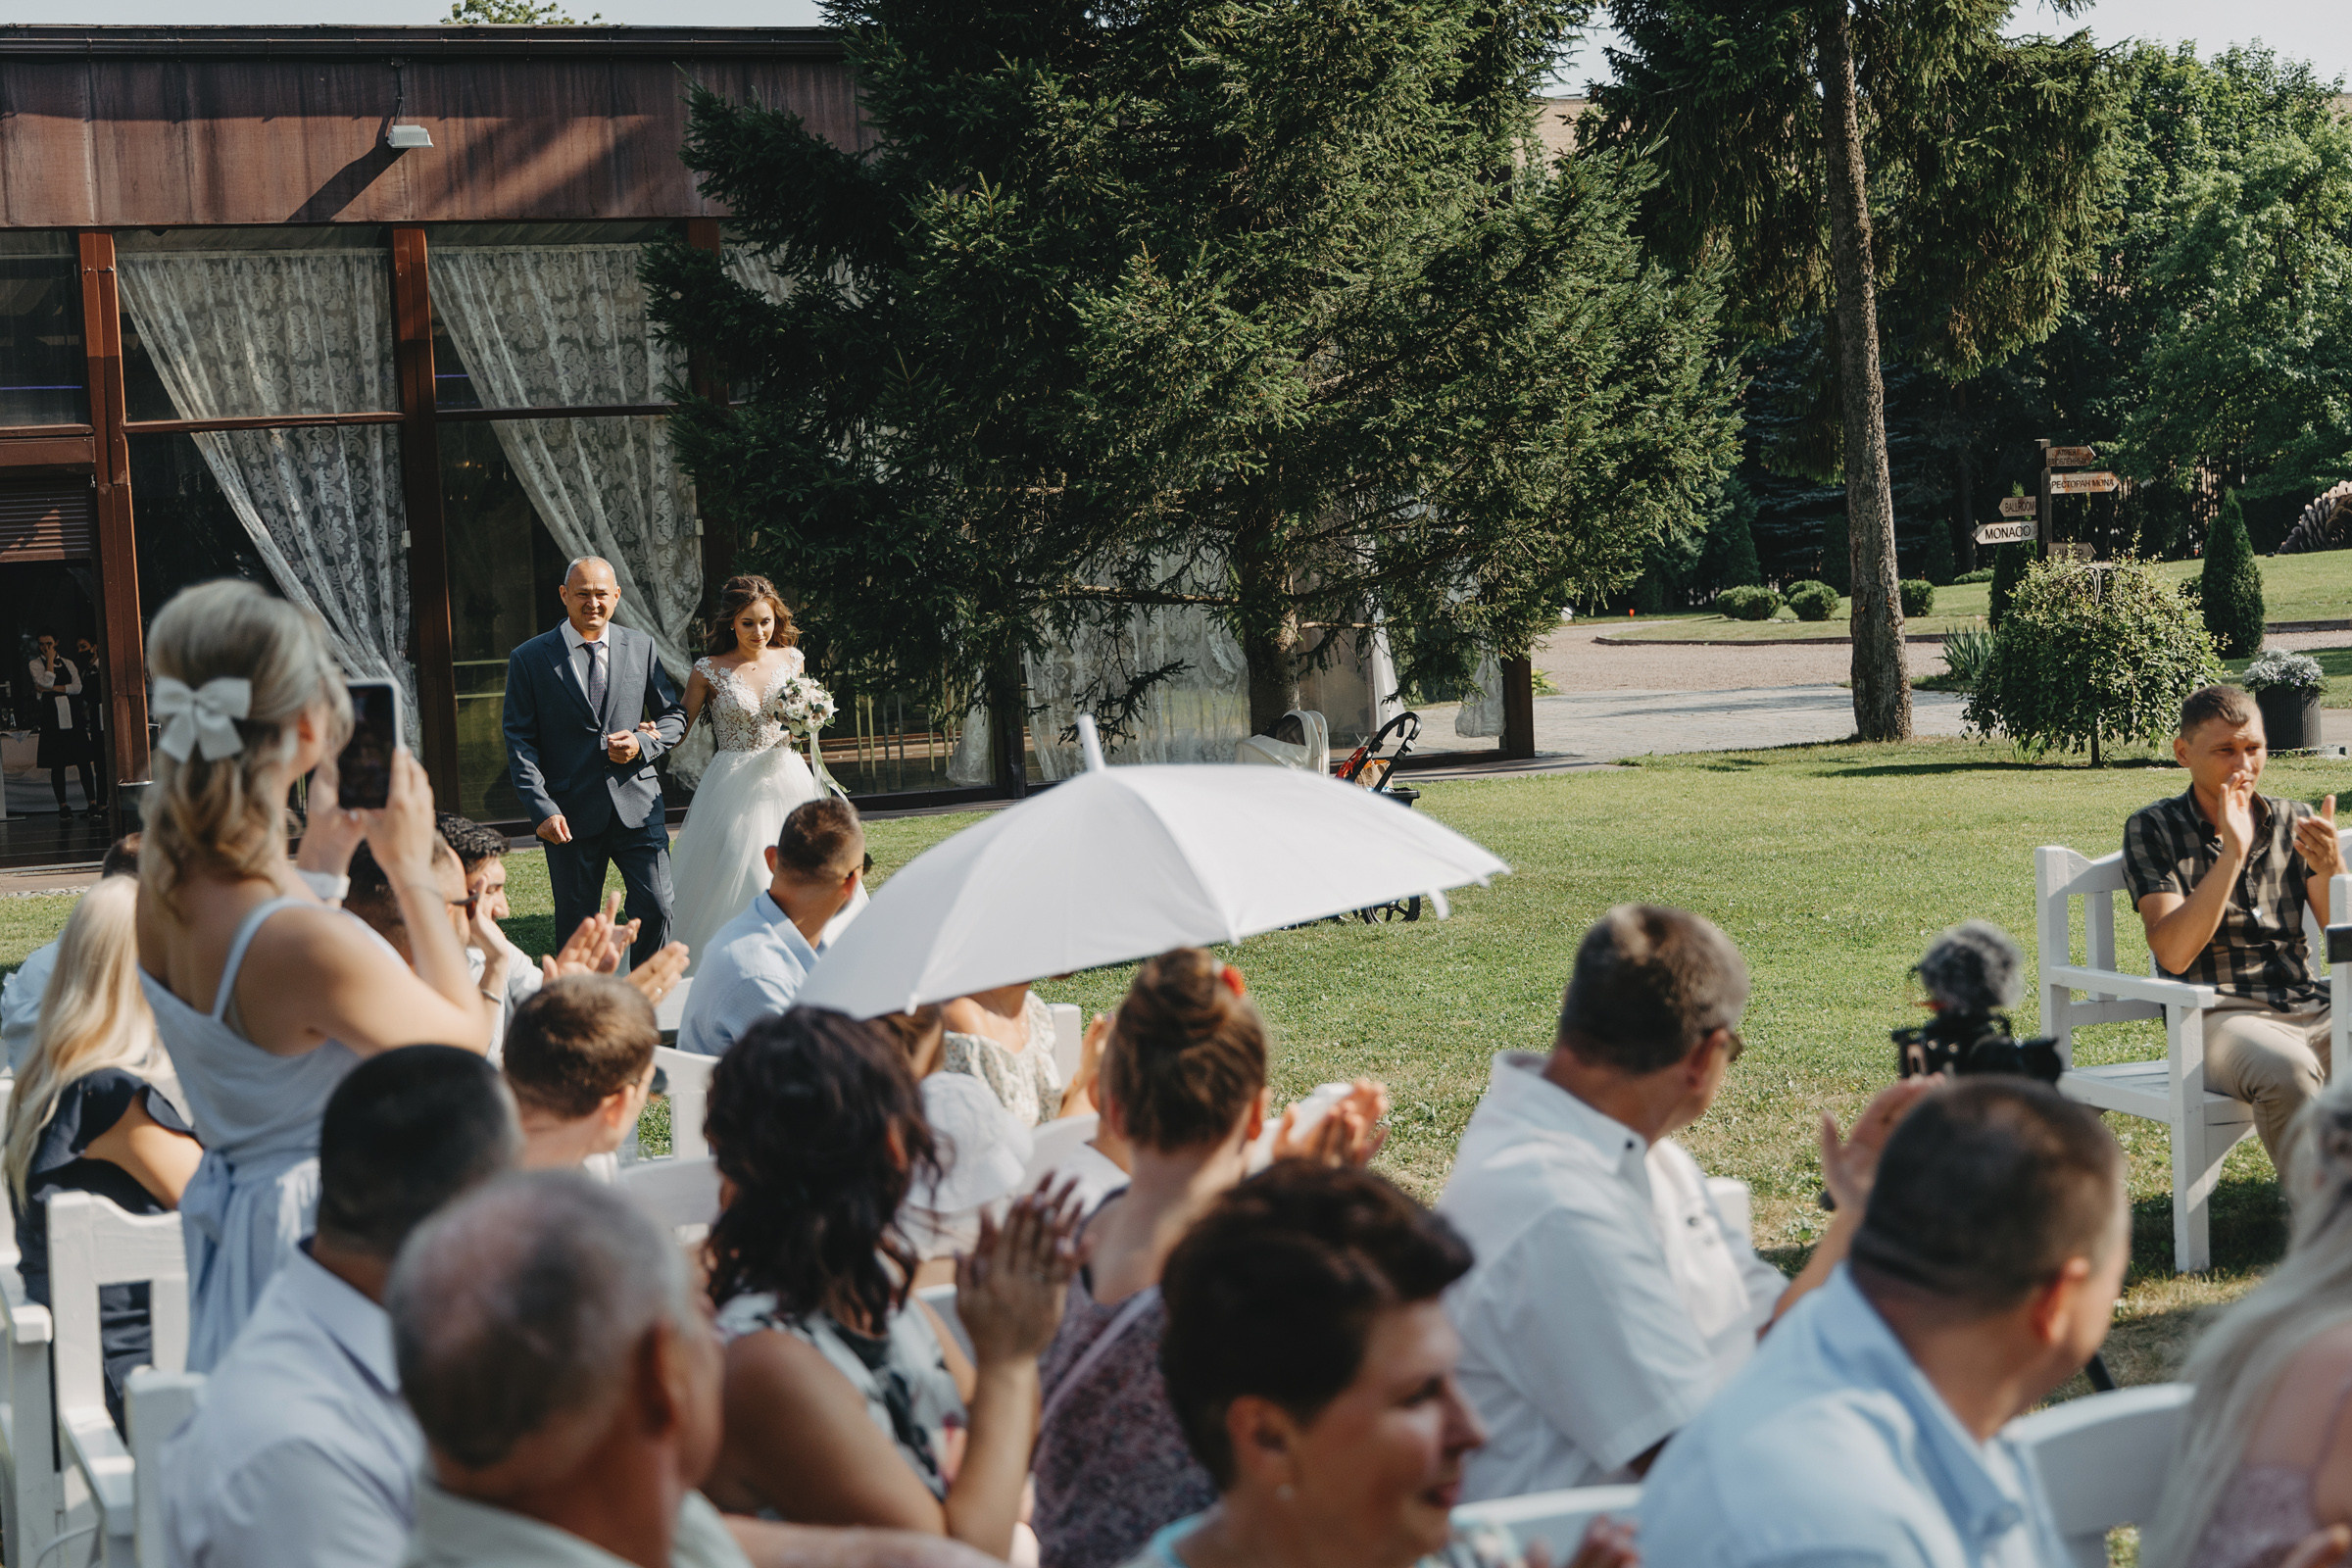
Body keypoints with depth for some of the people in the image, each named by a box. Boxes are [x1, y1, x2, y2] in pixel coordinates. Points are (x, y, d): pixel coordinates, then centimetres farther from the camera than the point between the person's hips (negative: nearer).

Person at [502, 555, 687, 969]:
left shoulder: (640, 647, 8)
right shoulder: (530, 658, 1)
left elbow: (673, 715, 16)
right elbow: (520, 742, -2)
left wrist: (643, 744, -6)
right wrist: (542, 809, -12)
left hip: (638, 806, 2)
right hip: (570, 815, -1)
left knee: (657, 910, -5)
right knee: (576, 924, 5)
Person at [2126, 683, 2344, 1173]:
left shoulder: (2295, 822, 14)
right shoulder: (2152, 830, 3)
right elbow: (2173, 954, -11)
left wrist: (2331, 869, -15)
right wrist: (2232, 853, -18)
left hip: (2308, 1006, 4)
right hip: (2220, 1016, -4)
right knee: (2286, 1072, -38)